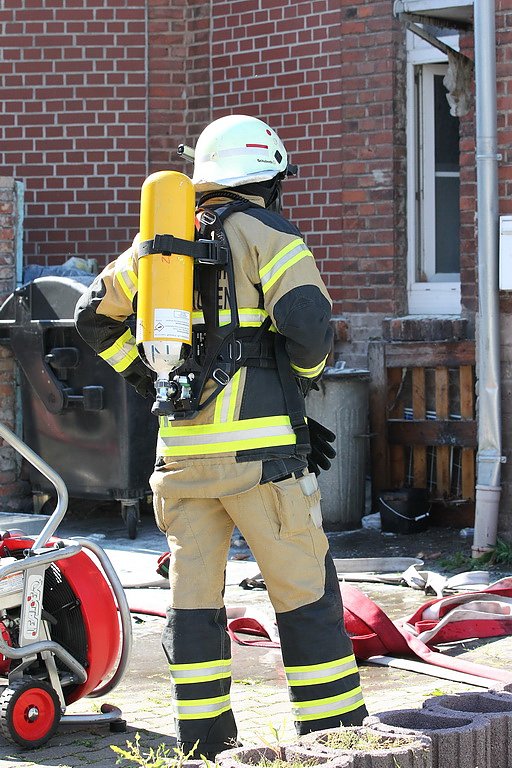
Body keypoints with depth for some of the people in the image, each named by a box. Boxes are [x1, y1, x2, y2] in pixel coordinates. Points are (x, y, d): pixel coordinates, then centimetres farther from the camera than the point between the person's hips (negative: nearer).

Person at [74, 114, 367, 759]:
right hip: (259, 445, -6)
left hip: (181, 449, 6)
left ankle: (204, 747, 13)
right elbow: (308, 325, -15)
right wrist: (303, 374, 6)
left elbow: (95, 314, 19)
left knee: (193, 596, 10)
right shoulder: (265, 232, -2)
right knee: (306, 595, 1)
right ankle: (334, 738, 3)